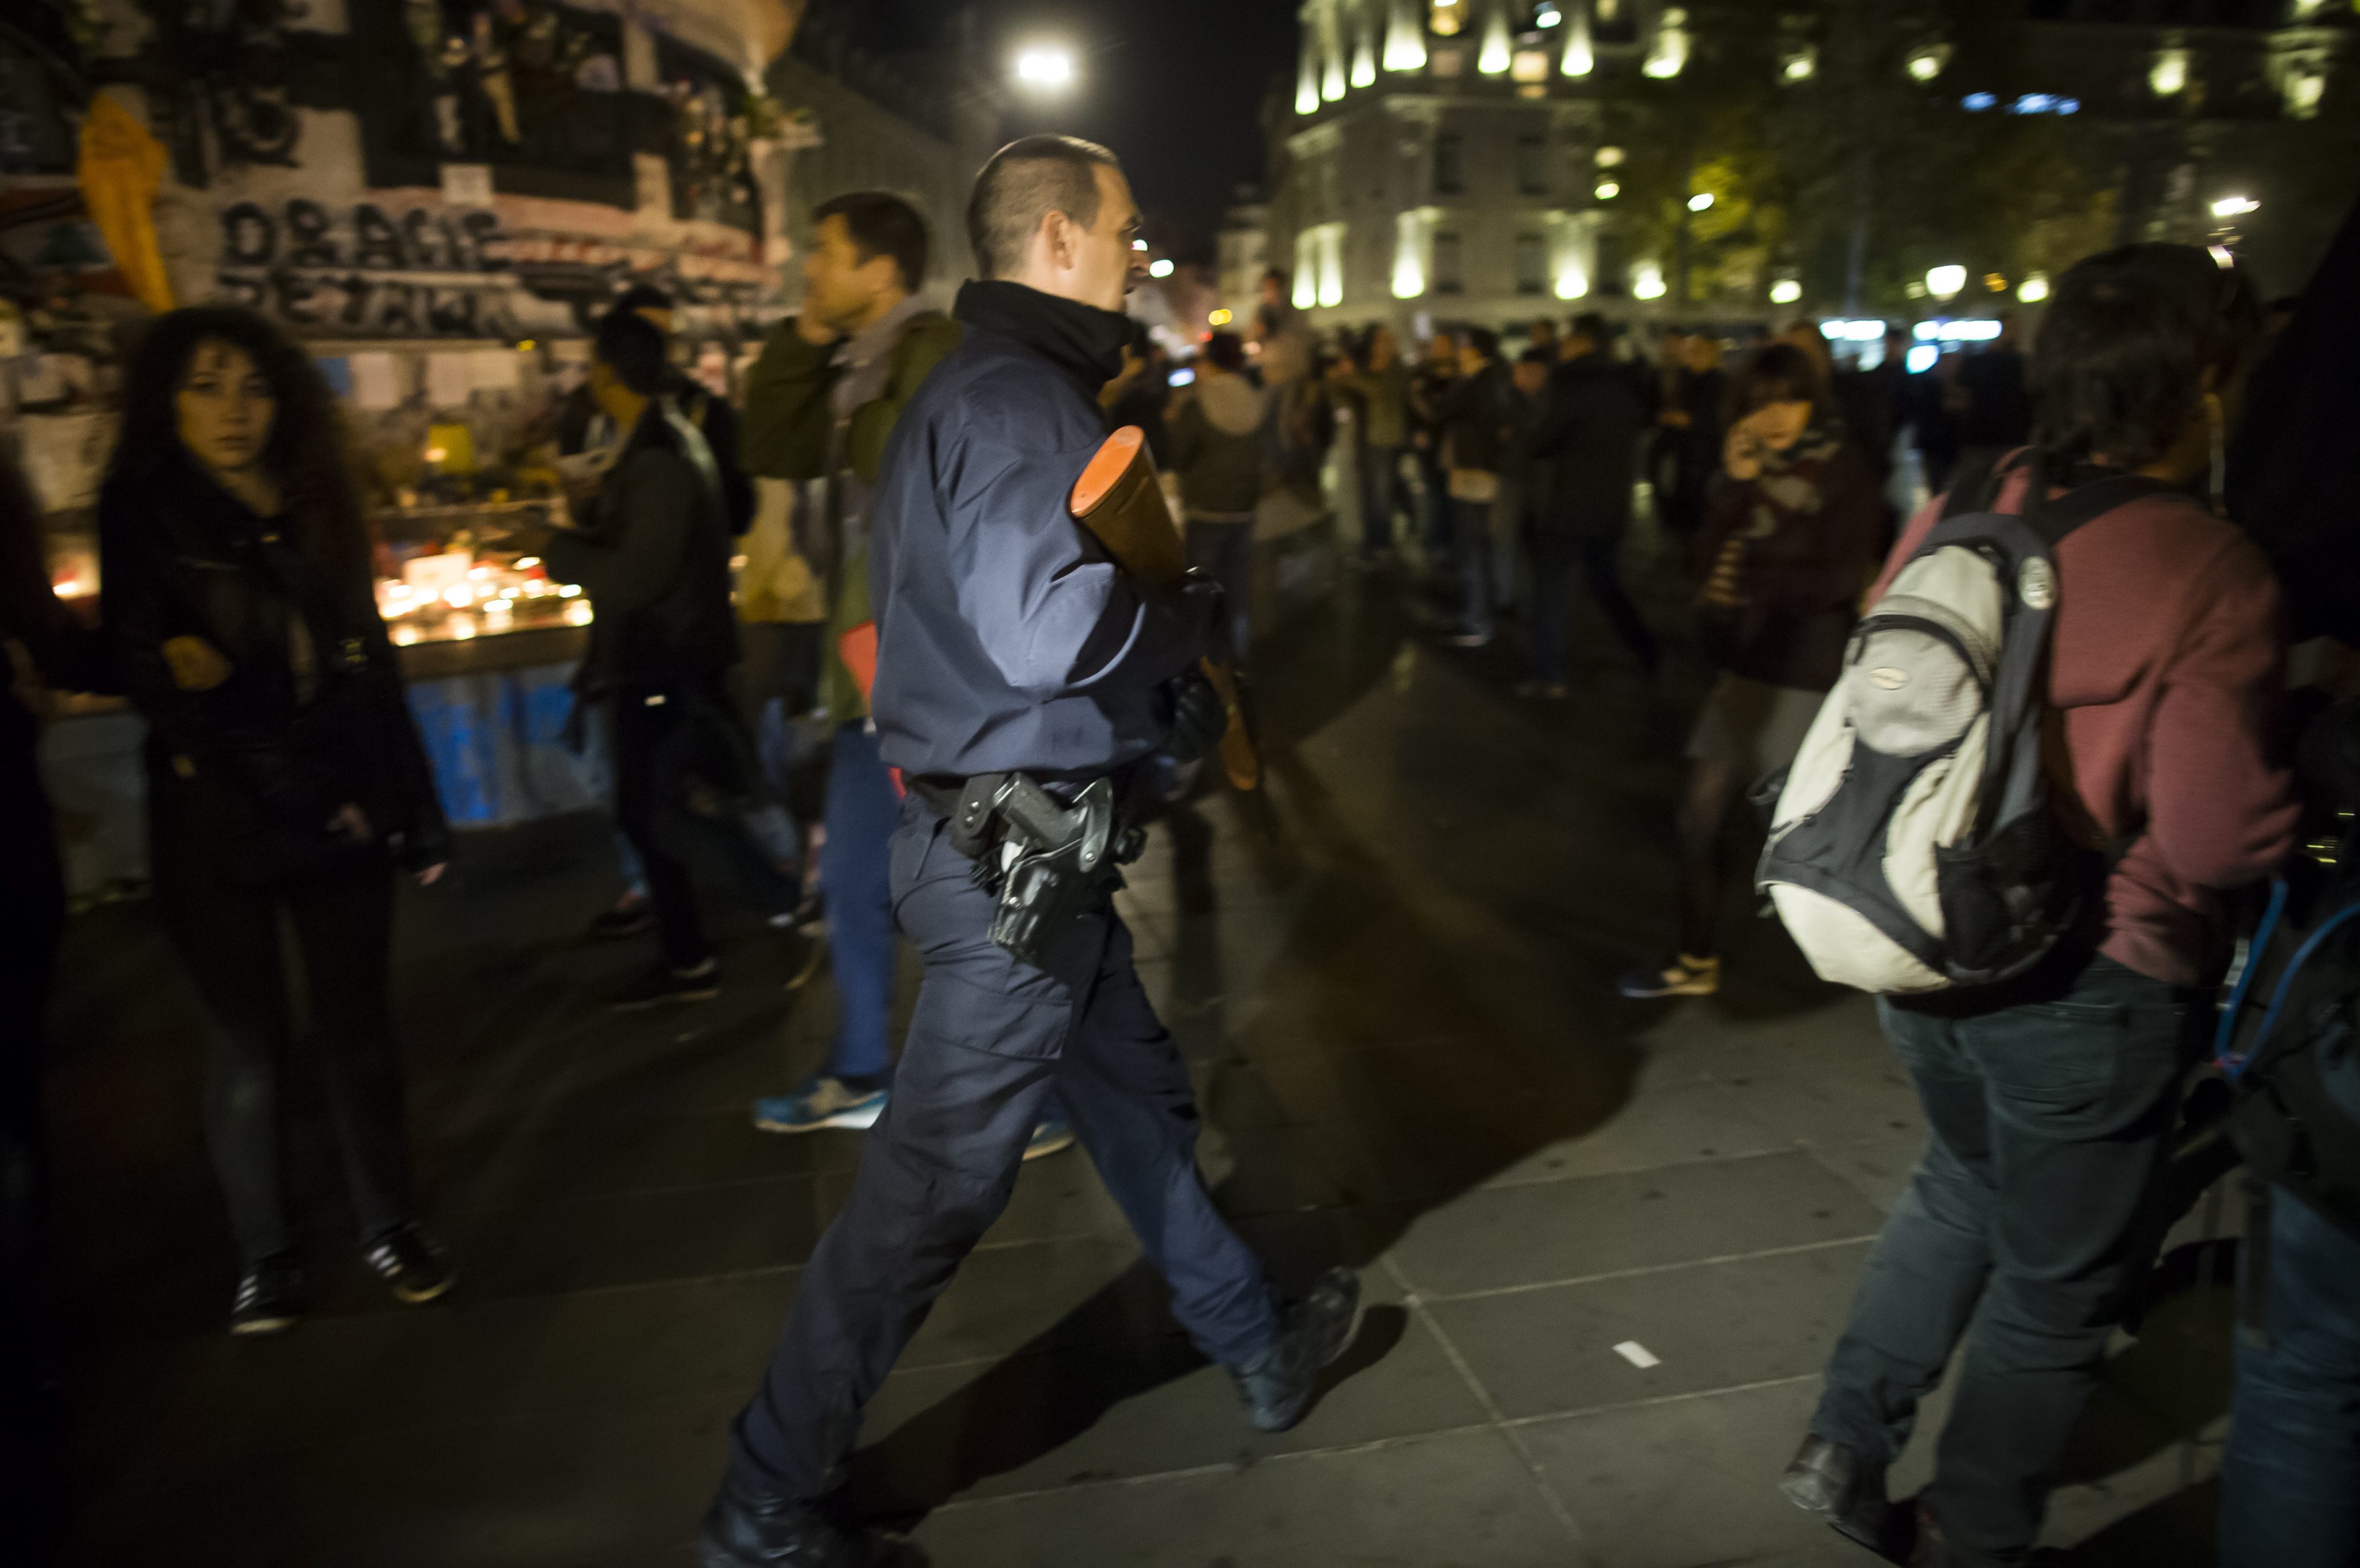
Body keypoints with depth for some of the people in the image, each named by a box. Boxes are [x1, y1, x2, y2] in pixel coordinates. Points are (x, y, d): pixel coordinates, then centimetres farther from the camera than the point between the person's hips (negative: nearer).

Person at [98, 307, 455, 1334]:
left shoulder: (317, 505, 9)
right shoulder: (142, 516, 0)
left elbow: (371, 663, 10)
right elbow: (140, 665, -1)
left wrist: (415, 811, 8)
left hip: (342, 808, 2)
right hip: (219, 821, -2)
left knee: (357, 1025, 8)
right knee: (247, 1039, 6)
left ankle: (389, 1223, 22)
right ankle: (264, 1257, 20)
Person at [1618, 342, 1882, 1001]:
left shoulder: (1845, 474, -8)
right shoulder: (1751, 468, 7)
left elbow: (1840, 580, -14)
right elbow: (1710, 561, -2)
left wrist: (1752, 579, -10)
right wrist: (1736, 487, -13)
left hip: (1808, 676, -5)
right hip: (1745, 666, 5)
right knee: (1699, 813, 4)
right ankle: (1696, 960, 19)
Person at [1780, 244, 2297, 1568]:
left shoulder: (1957, 512, -5)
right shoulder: (2211, 573, -21)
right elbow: (2221, 835, -24)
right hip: (2088, 984, -5)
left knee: (1967, 1184, 31)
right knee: (2056, 1286, 17)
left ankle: (1848, 1445, 35)